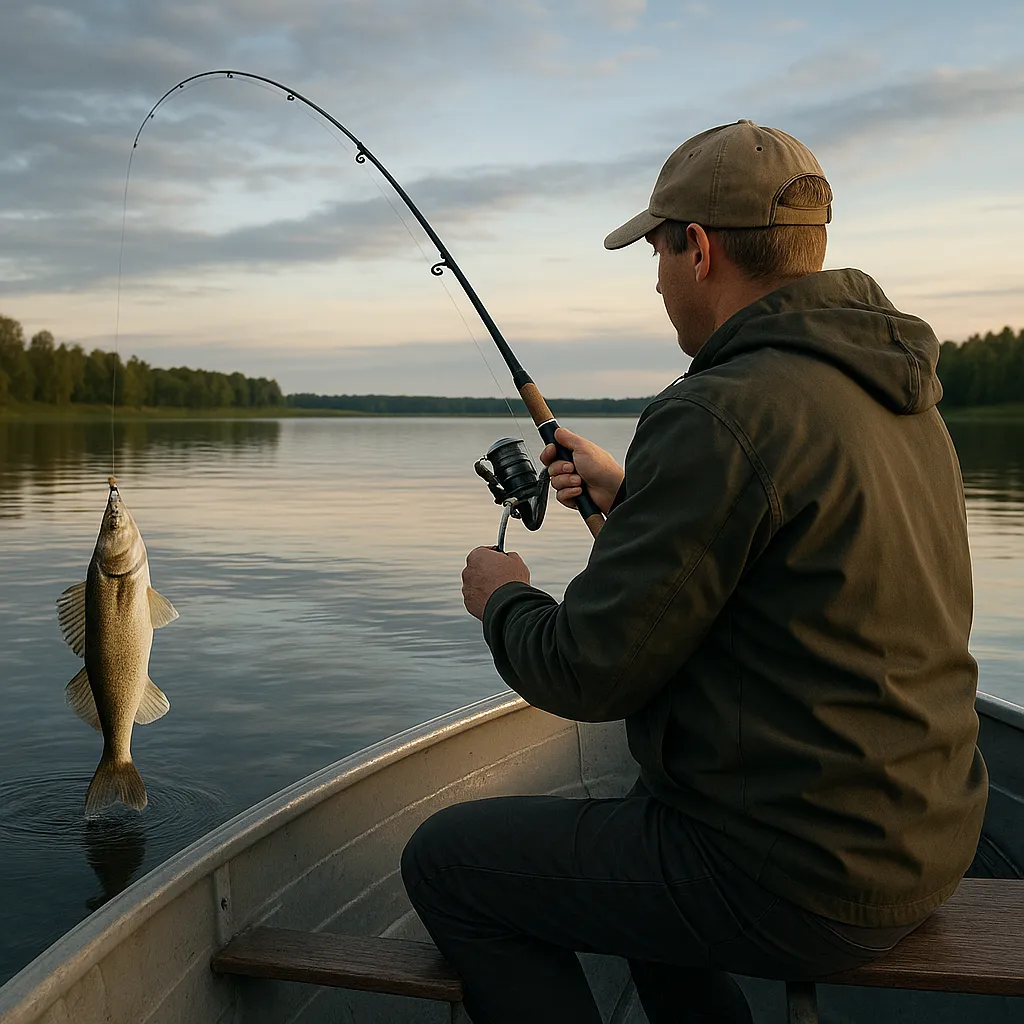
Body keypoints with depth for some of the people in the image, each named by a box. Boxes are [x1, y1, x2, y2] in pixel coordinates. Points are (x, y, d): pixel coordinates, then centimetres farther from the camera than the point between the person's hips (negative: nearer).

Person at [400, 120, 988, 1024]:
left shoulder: (724, 413, -24)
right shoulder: (902, 398, 6)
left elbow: (587, 675, -19)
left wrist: (502, 598, 1)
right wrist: (631, 493, 23)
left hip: (801, 878, -9)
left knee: (445, 863, 4)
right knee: (636, 816, 33)